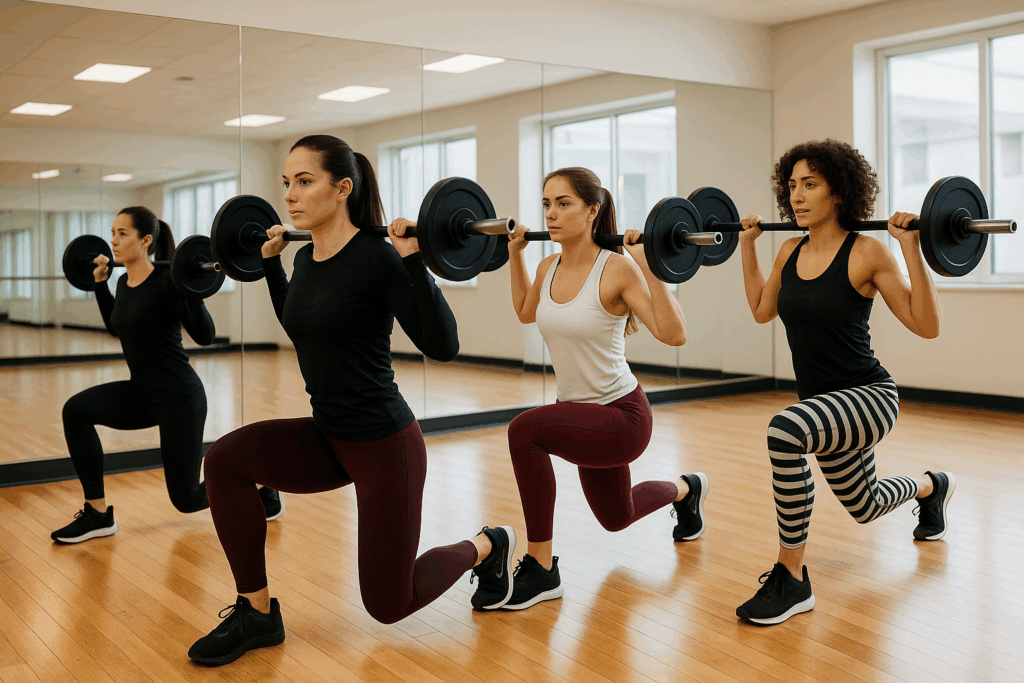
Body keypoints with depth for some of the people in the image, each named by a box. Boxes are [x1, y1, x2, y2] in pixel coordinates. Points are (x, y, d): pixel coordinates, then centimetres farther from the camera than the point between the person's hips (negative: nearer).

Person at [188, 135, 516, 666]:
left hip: (385, 443, -7)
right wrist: (270, 263, 17)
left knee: (387, 605, 5)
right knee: (225, 459, -16)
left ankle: (488, 546, 32)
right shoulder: (306, 260, 3)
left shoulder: (375, 257, -19)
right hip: (328, 438, 7)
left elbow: (442, 345, -22)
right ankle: (256, 615, -1)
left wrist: (413, 261, -29)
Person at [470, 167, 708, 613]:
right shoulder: (549, 268, -1)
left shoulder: (617, 268, -20)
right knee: (616, 517, 28)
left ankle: (540, 570, -19)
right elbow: (526, 313, 20)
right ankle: (685, 490, 61)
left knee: (525, 430, -34)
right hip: (581, 412, 8)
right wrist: (515, 254, 13)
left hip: (622, 417, -8)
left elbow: (673, 334, -28)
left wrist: (647, 265, -31)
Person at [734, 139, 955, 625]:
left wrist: (911, 249, -25)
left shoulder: (866, 252, -16)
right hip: (822, 404, 7)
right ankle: (931, 487, 64)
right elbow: (762, 311, 18)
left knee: (785, 431, -39)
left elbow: (926, 325, -17)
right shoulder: (791, 252, 2)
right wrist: (747, 246, 15)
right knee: (864, 508, 28)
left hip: (869, 397, -7)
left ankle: (791, 579, -25)